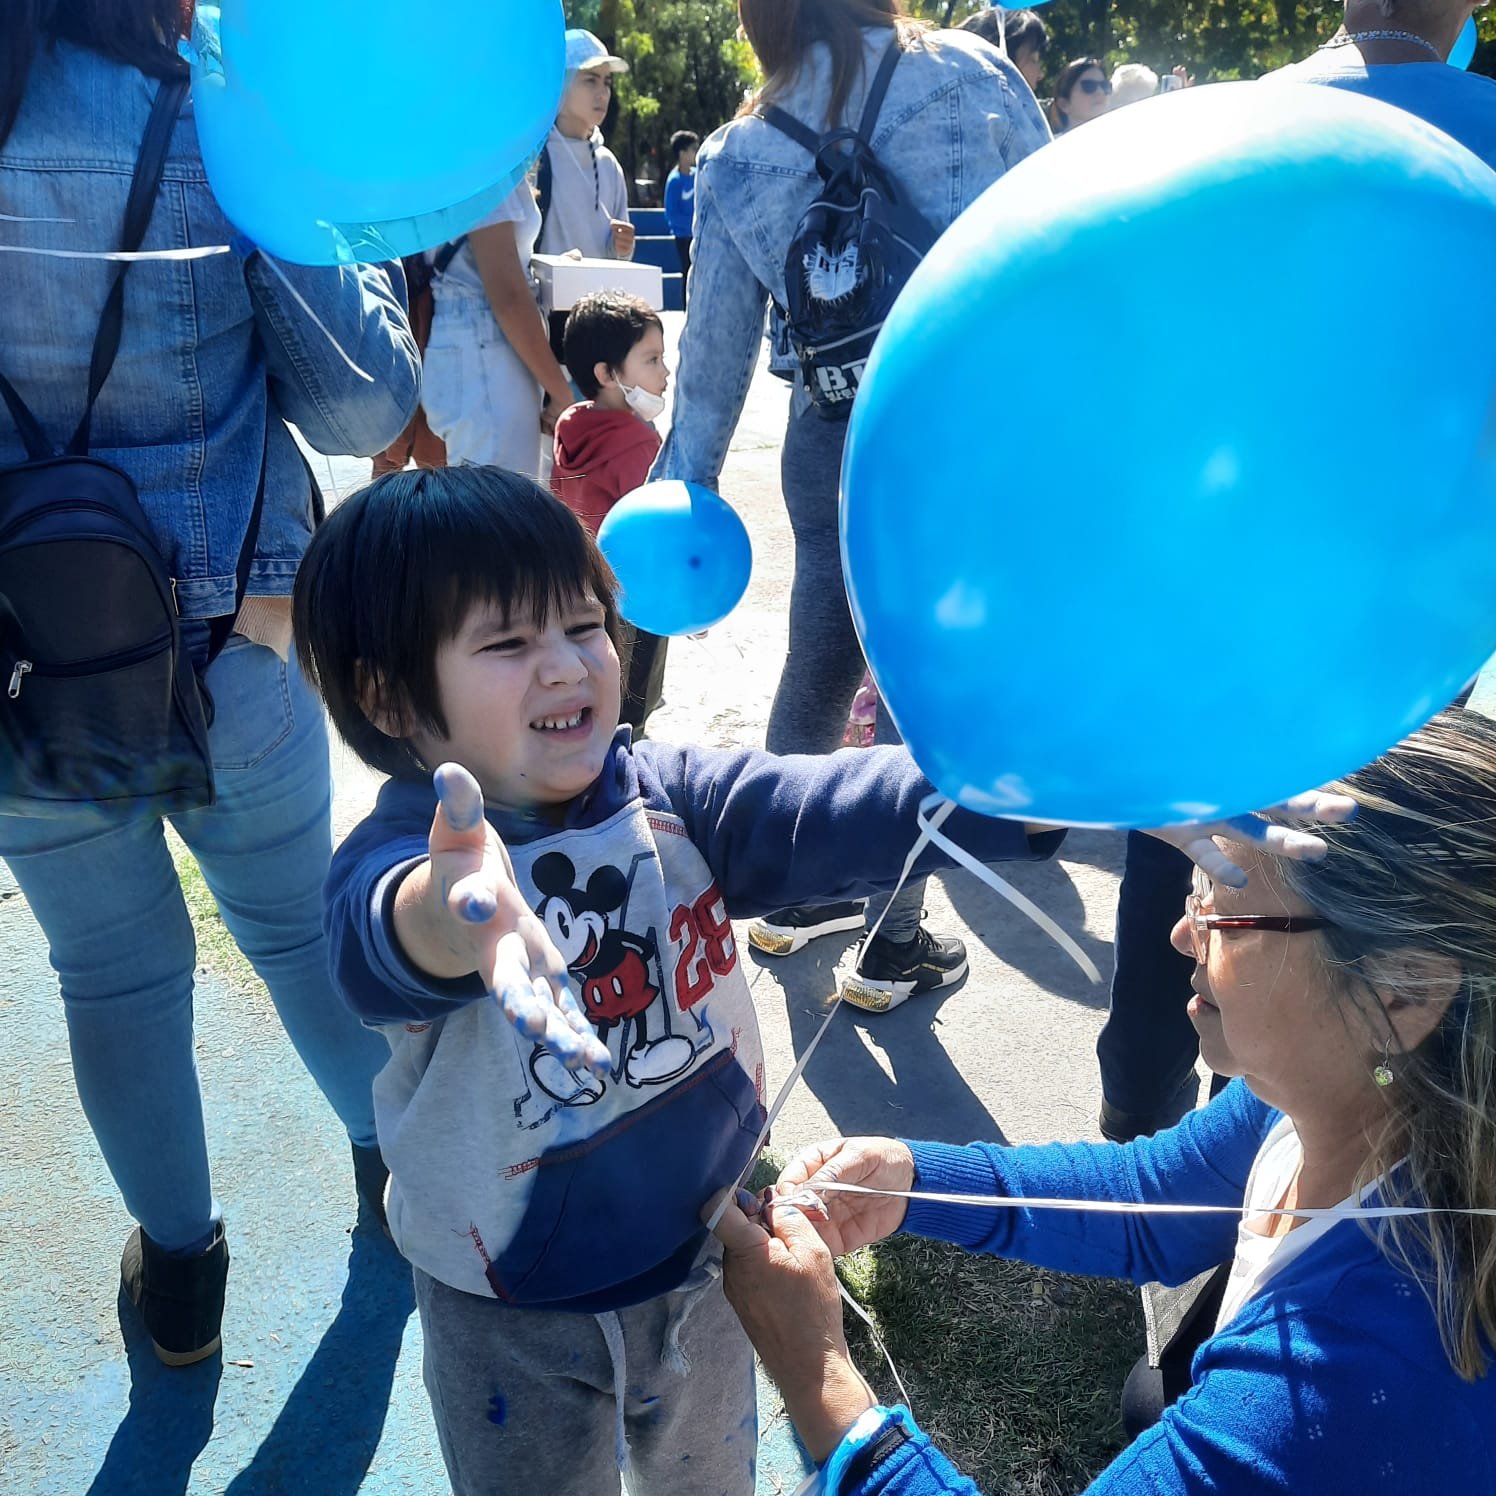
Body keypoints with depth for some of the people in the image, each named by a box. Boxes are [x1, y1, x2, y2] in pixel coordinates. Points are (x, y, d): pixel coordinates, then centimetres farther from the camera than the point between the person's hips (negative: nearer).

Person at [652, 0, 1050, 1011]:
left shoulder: (735, 159, 5)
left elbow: (714, 353, 6)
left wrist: (683, 495, 13)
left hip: (836, 444, 3)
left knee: (819, 665, 20)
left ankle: (788, 892, 37)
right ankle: (894, 946, 21)